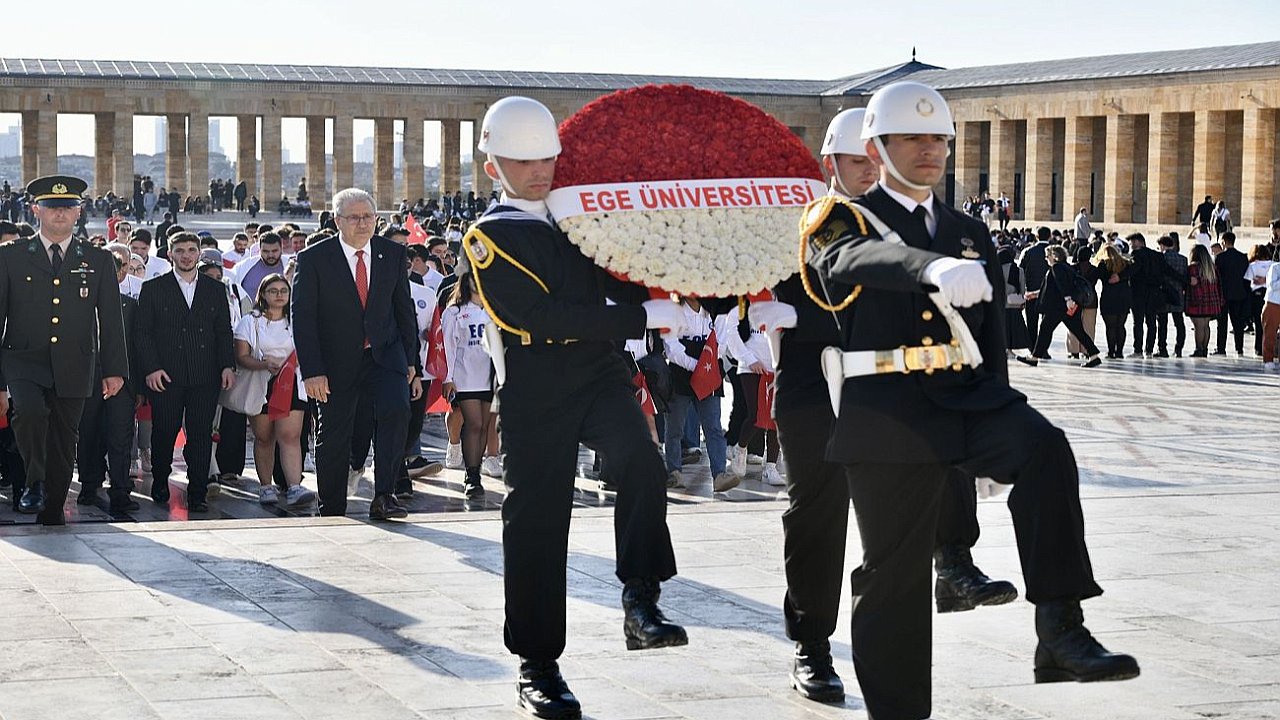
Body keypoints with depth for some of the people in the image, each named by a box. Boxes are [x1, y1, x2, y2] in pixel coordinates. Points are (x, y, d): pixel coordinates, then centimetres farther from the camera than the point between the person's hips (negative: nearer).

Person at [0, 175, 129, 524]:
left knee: (63, 448, 6)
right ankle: (34, 483, -12)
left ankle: (52, 514, 20)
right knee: (30, 411, -31)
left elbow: (111, 319, 9)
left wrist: (115, 369, -1)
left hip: (73, 369, 2)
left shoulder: (98, 260, 9)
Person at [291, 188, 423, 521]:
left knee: (396, 410, -24)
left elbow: (404, 309, 9)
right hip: (336, 361, -1)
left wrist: (412, 361, 7)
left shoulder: (393, 254, 2)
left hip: (384, 354, 2)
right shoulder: (313, 259, -8)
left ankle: (384, 495, -19)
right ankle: (331, 512, 21)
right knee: (333, 437, 5)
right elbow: (302, 318, -8)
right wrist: (312, 371, -15)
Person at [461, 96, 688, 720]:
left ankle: (640, 602, -22)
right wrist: (646, 318, -17)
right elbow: (544, 316, -15)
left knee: (642, 462, -27)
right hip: (536, 395, -4)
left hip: (599, 373, 4)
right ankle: (537, 667, 12)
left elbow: (619, 282, 21)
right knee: (536, 525, 1)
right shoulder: (490, 237, -2)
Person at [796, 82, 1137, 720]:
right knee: (893, 575, 2)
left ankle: (1060, 630, -34)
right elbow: (861, 260, -24)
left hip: (970, 401, 3)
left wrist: (1000, 432, 22)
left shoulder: (972, 236, 18)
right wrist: (934, 267, -45)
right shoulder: (844, 225, 3)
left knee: (1044, 450, -29)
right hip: (888, 414, -3)